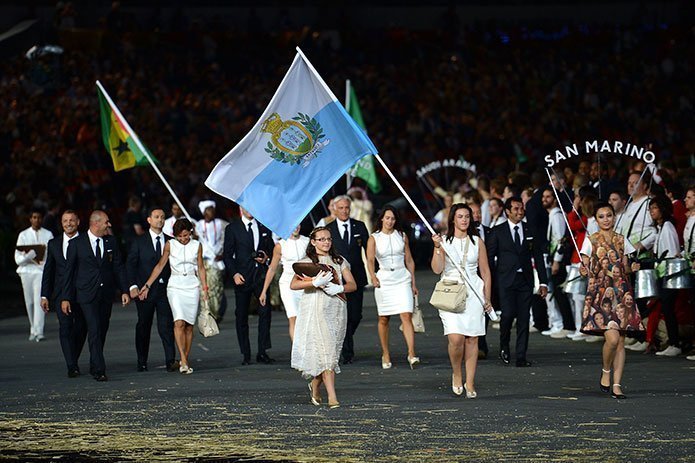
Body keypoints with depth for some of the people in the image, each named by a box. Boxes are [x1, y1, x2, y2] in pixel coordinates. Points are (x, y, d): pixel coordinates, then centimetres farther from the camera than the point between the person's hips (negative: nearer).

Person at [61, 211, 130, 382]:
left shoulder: (111, 242, 7)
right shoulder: (76, 244, -4)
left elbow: (118, 267, 10)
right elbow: (69, 271, -1)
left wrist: (124, 291, 2)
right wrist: (66, 298, -3)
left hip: (106, 294, 4)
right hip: (87, 294, -4)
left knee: (102, 331, 10)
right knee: (94, 330, -14)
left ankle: (94, 366, 25)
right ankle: (99, 370, -17)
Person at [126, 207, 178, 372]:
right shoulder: (139, 242, 4)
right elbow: (130, 264, 1)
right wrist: (133, 286, -9)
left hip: (165, 290, 1)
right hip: (145, 290, -1)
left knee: (166, 325, -10)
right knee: (143, 326, 7)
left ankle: (170, 361, -16)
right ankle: (142, 362, 18)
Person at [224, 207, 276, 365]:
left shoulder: (264, 226, 12)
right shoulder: (232, 228, 2)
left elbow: (271, 247, 21)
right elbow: (227, 255, 0)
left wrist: (266, 256, -1)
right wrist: (234, 273, -12)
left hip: (261, 274, 2)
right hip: (242, 277, -2)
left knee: (265, 310, -11)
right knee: (241, 316, 2)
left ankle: (262, 352, -7)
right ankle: (246, 355, 9)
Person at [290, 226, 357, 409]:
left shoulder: (339, 261, 14)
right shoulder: (307, 261, 3)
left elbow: (352, 284, 9)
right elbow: (293, 285, -9)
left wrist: (339, 288, -11)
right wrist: (315, 283, -21)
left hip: (336, 310, 4)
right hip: (315, 310, -4)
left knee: (332, 351, 5)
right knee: (325, 352, -12)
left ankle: (315, 385, 31)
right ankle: (332, 397, -17)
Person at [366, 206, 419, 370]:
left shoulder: (402, 236, 9)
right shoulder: (374, 238, 2)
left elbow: (409, 260, 13)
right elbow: (370, 260, -12)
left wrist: (413, 282, 10)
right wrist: (373, 277, -30)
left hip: (402, 278, 1)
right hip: (384, 279, -1)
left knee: (407, 316, -12)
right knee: (383, 319, 6)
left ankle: (412, 354, -18)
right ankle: (385, 354, 18)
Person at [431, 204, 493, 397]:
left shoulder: (477, 242, 8)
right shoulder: (444, 241, 3)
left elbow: (485, 272, 12)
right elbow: (437, 269, -6)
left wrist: (487, 298, 7)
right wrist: (437, 248, -19)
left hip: (473, 293, 2)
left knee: (472, 339, 0)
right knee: (456, 339, -15)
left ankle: (470, 384, 8)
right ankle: (456, 374, 10)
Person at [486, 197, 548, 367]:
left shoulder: (530, 231, 11)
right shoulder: (497, 232, 3)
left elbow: (538, 257, 12)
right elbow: (489, 257, 4)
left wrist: (543, 282, 8)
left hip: (525, 280, 3)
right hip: (506, 281, -3)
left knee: (524, 318, -1)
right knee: (508, 314, -16)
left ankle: (521, 357, 3)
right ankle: (504, 346, 10)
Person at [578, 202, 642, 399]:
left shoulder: (622, 240, 13)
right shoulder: (590, 240, 3)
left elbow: (624, 268, 17)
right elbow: (587, 270, 1)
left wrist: (632, 268, -4)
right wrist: (583, 271, -21)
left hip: (621, 292, 4)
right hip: (600, 292, -4)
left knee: (621, 340, 0)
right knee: (612, 338, -18)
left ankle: (617, 384, 4)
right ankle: (606, 371, 8)